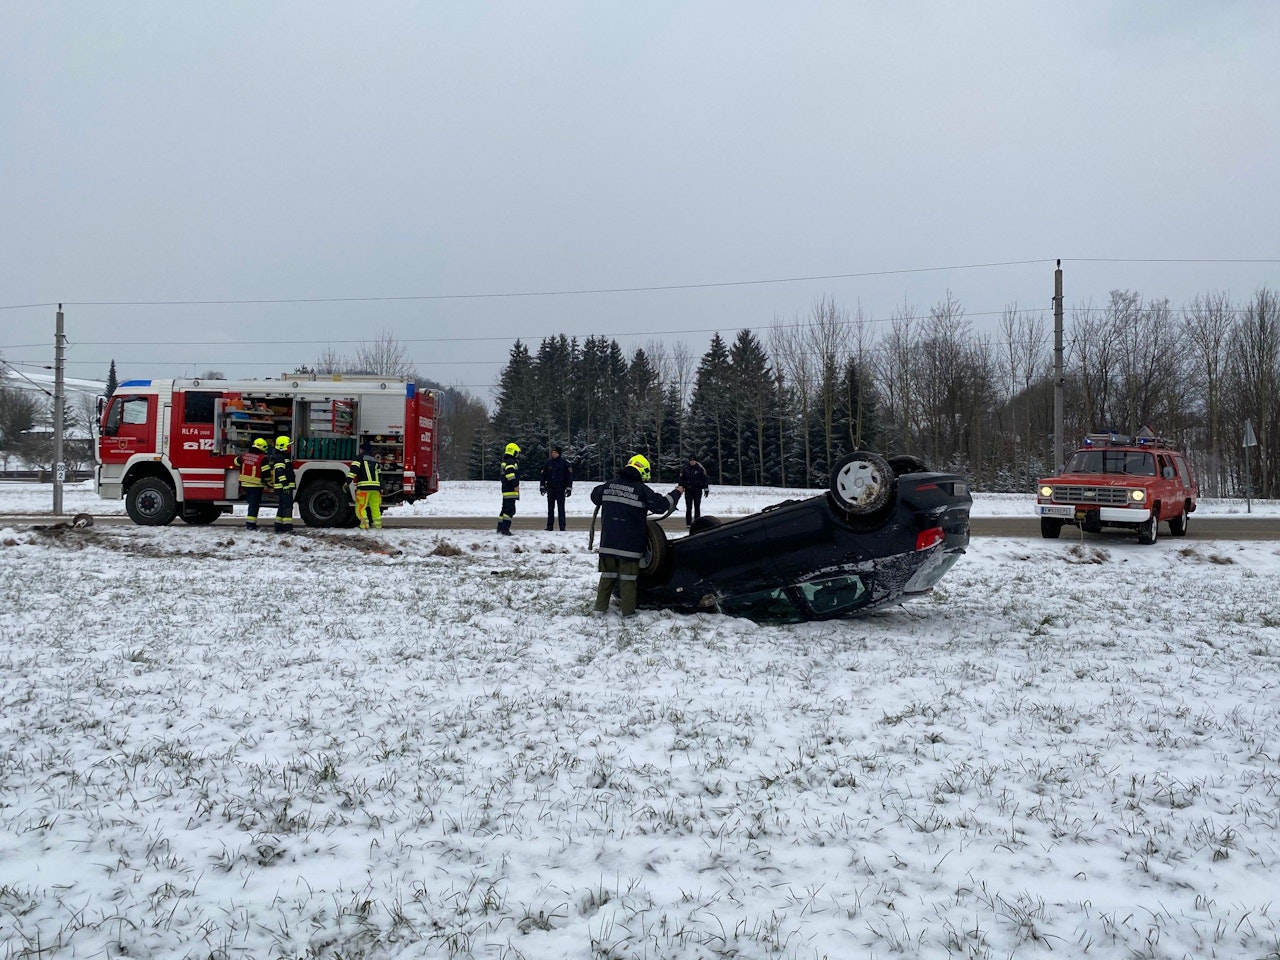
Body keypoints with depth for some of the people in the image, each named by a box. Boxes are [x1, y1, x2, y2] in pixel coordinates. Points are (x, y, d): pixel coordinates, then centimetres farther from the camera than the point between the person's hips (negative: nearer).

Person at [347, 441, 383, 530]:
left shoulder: (360, 457, 5)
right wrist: (381, 489, 28)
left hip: (364, 486, -5)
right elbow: (380, 475, 24)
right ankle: (377, 523, 7)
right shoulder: (375, 460, 22)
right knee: (375, 507, 12)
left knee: (360, 507, -3)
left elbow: (354, 469, -11)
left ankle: (364, 522, -18)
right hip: (376, 486, 5)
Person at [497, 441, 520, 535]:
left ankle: (500, 527, 23)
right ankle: (505, 529, -20)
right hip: (511, 491, -11)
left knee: (505, 509, 17)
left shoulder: (505, 462, 20)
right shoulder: (510, 462, -13)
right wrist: (515, 485, -20)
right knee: (510, 510, -14)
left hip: (506, 491, 11)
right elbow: (510, 475, -23)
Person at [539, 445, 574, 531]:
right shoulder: (548, 463, 7)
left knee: (561, 509, -2)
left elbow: (569, 476, -3)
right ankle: (549, 526, 11)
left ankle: (562, 526, 0)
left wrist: (569, 488, -8)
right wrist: (542, 486, 6)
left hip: (560, 490, -3)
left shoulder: (565, 463, -3)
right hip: (550, 489, 3)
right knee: (550, 509, 7)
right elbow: (543, 475, 12)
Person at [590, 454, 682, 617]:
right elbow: (661, 505, -7)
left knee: (608, 574, 14)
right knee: (628, 577, 5)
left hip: (608, 542, 4)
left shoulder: (609, 485, 3)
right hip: (629, 542, -4)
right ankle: (628, 611, 7)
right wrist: (676, 493, 8)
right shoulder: (642, 490, -9)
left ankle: (601, 607, 16)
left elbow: (595, 497, 19)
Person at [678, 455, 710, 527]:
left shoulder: (700, 469, -1)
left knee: (697, 507, 3)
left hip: (698, 490, 0)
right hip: (688, 490, 0)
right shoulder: (685, 469, 0)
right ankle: (688, 523, 0)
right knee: (689, 507, -2)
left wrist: (706, 489, 3)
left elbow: (704, 479, 4)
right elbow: (681, 479, 6)